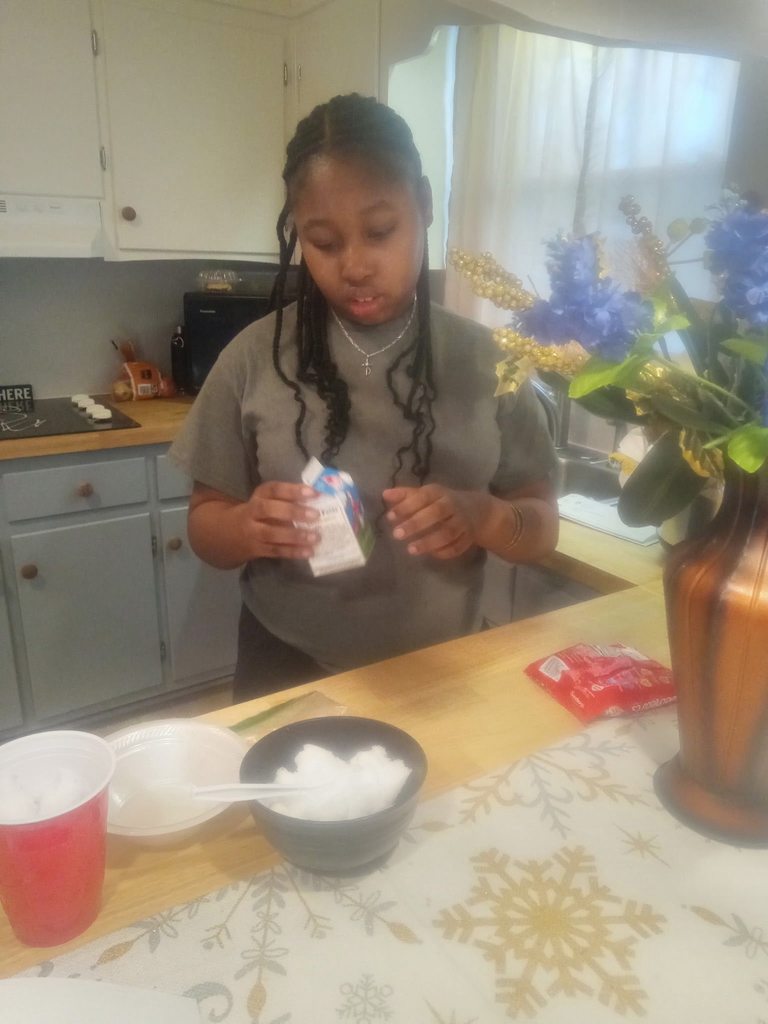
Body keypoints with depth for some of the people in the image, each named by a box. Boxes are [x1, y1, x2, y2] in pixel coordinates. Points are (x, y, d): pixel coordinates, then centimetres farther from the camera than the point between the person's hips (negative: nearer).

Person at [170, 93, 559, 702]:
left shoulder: (484, 359, -6)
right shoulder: (255, 357, -8)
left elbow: (543, 528, -2)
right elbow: (205, 527, -3)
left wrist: (482, 517, -23)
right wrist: (249, 528, -25)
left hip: (440, 673, 1)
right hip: (289, 677, 0)